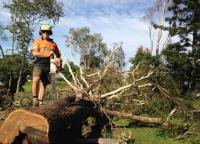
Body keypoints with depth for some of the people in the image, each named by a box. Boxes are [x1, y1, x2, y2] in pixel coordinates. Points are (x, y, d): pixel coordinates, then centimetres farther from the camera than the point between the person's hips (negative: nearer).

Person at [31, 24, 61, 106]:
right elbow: (34, 53, -10)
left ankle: (40, 102, 10)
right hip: (39, 64, -3)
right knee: (35, 80, -25)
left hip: (48, 66, 3)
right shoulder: (37, 42, 6)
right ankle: (35, 99, -11)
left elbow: (58, 54, 28)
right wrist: (47, 54, -16)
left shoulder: (53, 43, 15)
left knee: (43, 84, 4)